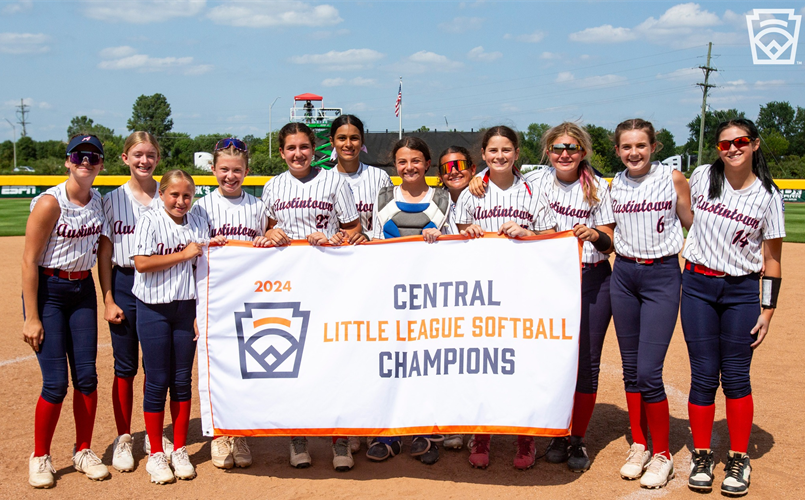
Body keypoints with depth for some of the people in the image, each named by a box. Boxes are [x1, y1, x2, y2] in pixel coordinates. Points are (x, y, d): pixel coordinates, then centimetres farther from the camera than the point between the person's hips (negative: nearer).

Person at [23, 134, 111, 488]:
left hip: (83, 289, 5)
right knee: (56, 382, -6)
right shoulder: (49, 203, -15)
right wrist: (31, 318, -15)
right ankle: (40, 458, 14)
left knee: (86, 376, 5)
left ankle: (83, 452, 22)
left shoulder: (99, 202, 2)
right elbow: (29, 261, -14)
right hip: (47, 290, -5)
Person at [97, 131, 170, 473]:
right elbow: (104, 253, 1)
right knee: (125, 366, 5)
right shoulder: (113, 200, 1)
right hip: (124, 283, -1)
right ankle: (123, 438, 18)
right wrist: (108, 300, -5)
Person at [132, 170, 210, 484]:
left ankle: (180, 451, 20)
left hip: (186, 308, 3)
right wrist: (183, 254, -15)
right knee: (157, 381, 1)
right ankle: (156, 454, 14)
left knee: (183, 380, 8)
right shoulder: (150, 222, -5)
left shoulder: (199, 225, 5)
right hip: (153, 309, -3)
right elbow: (142, 263, -17)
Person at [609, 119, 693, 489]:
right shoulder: (614, 185, 6)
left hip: (662, 276, -4)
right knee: (630, 369, 9)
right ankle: (638, 446, 24)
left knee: (648, 372, -9)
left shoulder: (673, 179, -4)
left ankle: (662, 454, 8)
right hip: (623, 275, 4)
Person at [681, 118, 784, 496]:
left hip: (742, 291, -1)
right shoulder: (702, 177, 1)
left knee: (736, 377, 1)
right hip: (697, 286, 1)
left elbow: (772, 258, 0)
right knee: (703, 376, 2)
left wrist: (768, 310, -3)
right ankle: (701, 456, 16)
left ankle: (738, 460, 16)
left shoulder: (767, 195, -3)